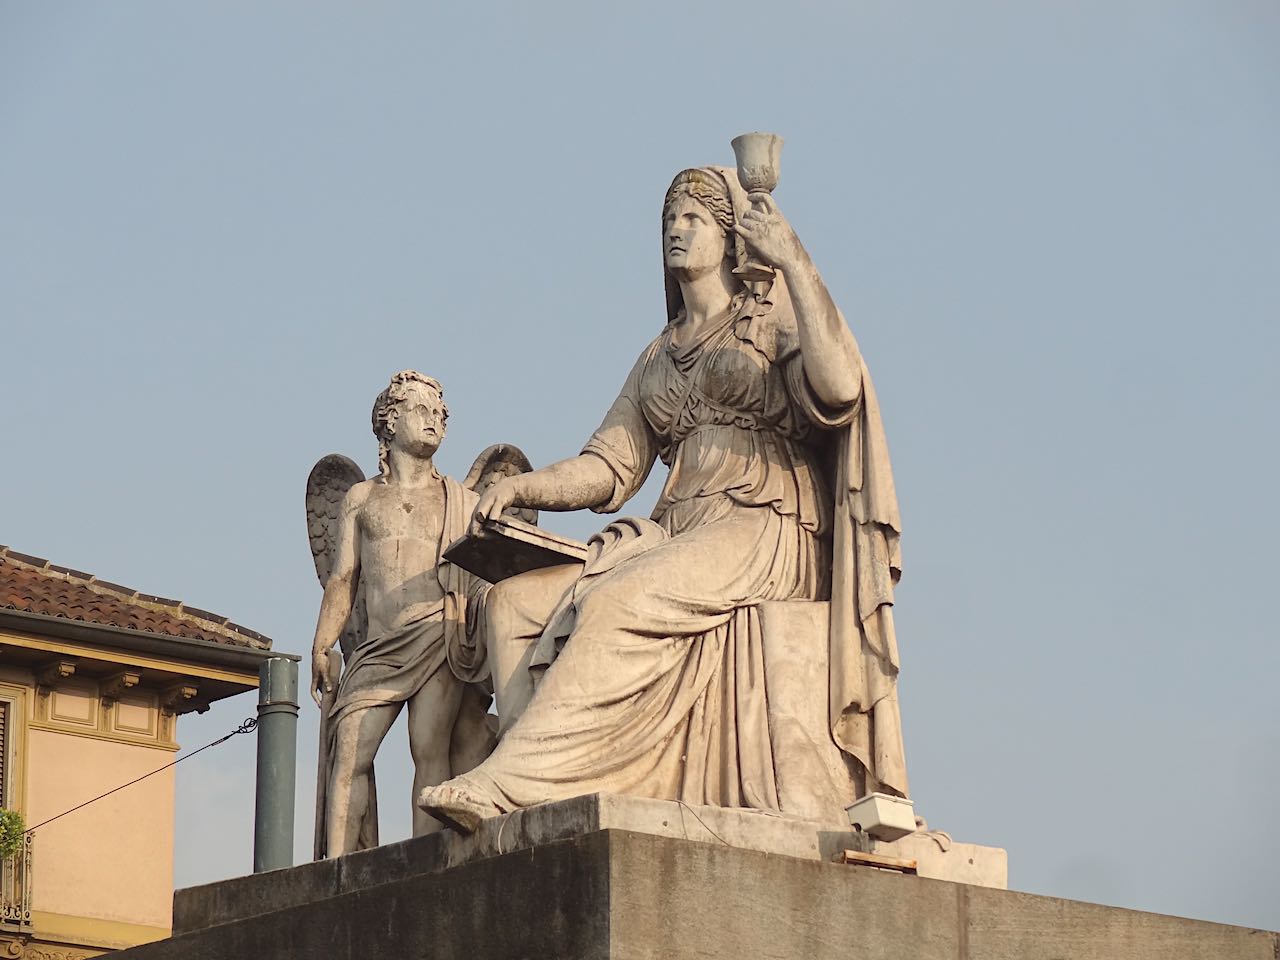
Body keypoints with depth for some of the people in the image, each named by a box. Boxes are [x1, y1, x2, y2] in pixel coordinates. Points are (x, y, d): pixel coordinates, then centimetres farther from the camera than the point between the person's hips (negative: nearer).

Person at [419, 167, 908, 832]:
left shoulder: (775, 318, 8)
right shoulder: (659, 357, 26)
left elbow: (839, 392, -14)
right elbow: (610, 467, 18)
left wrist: (794, 263, -15)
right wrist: (524, 489, -1)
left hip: (767, 535, -7)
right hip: (674, 538, 7)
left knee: (619, 600, -34)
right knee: (512, 601, -15)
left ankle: (506, 785, -39)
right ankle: (546, 801, -29)